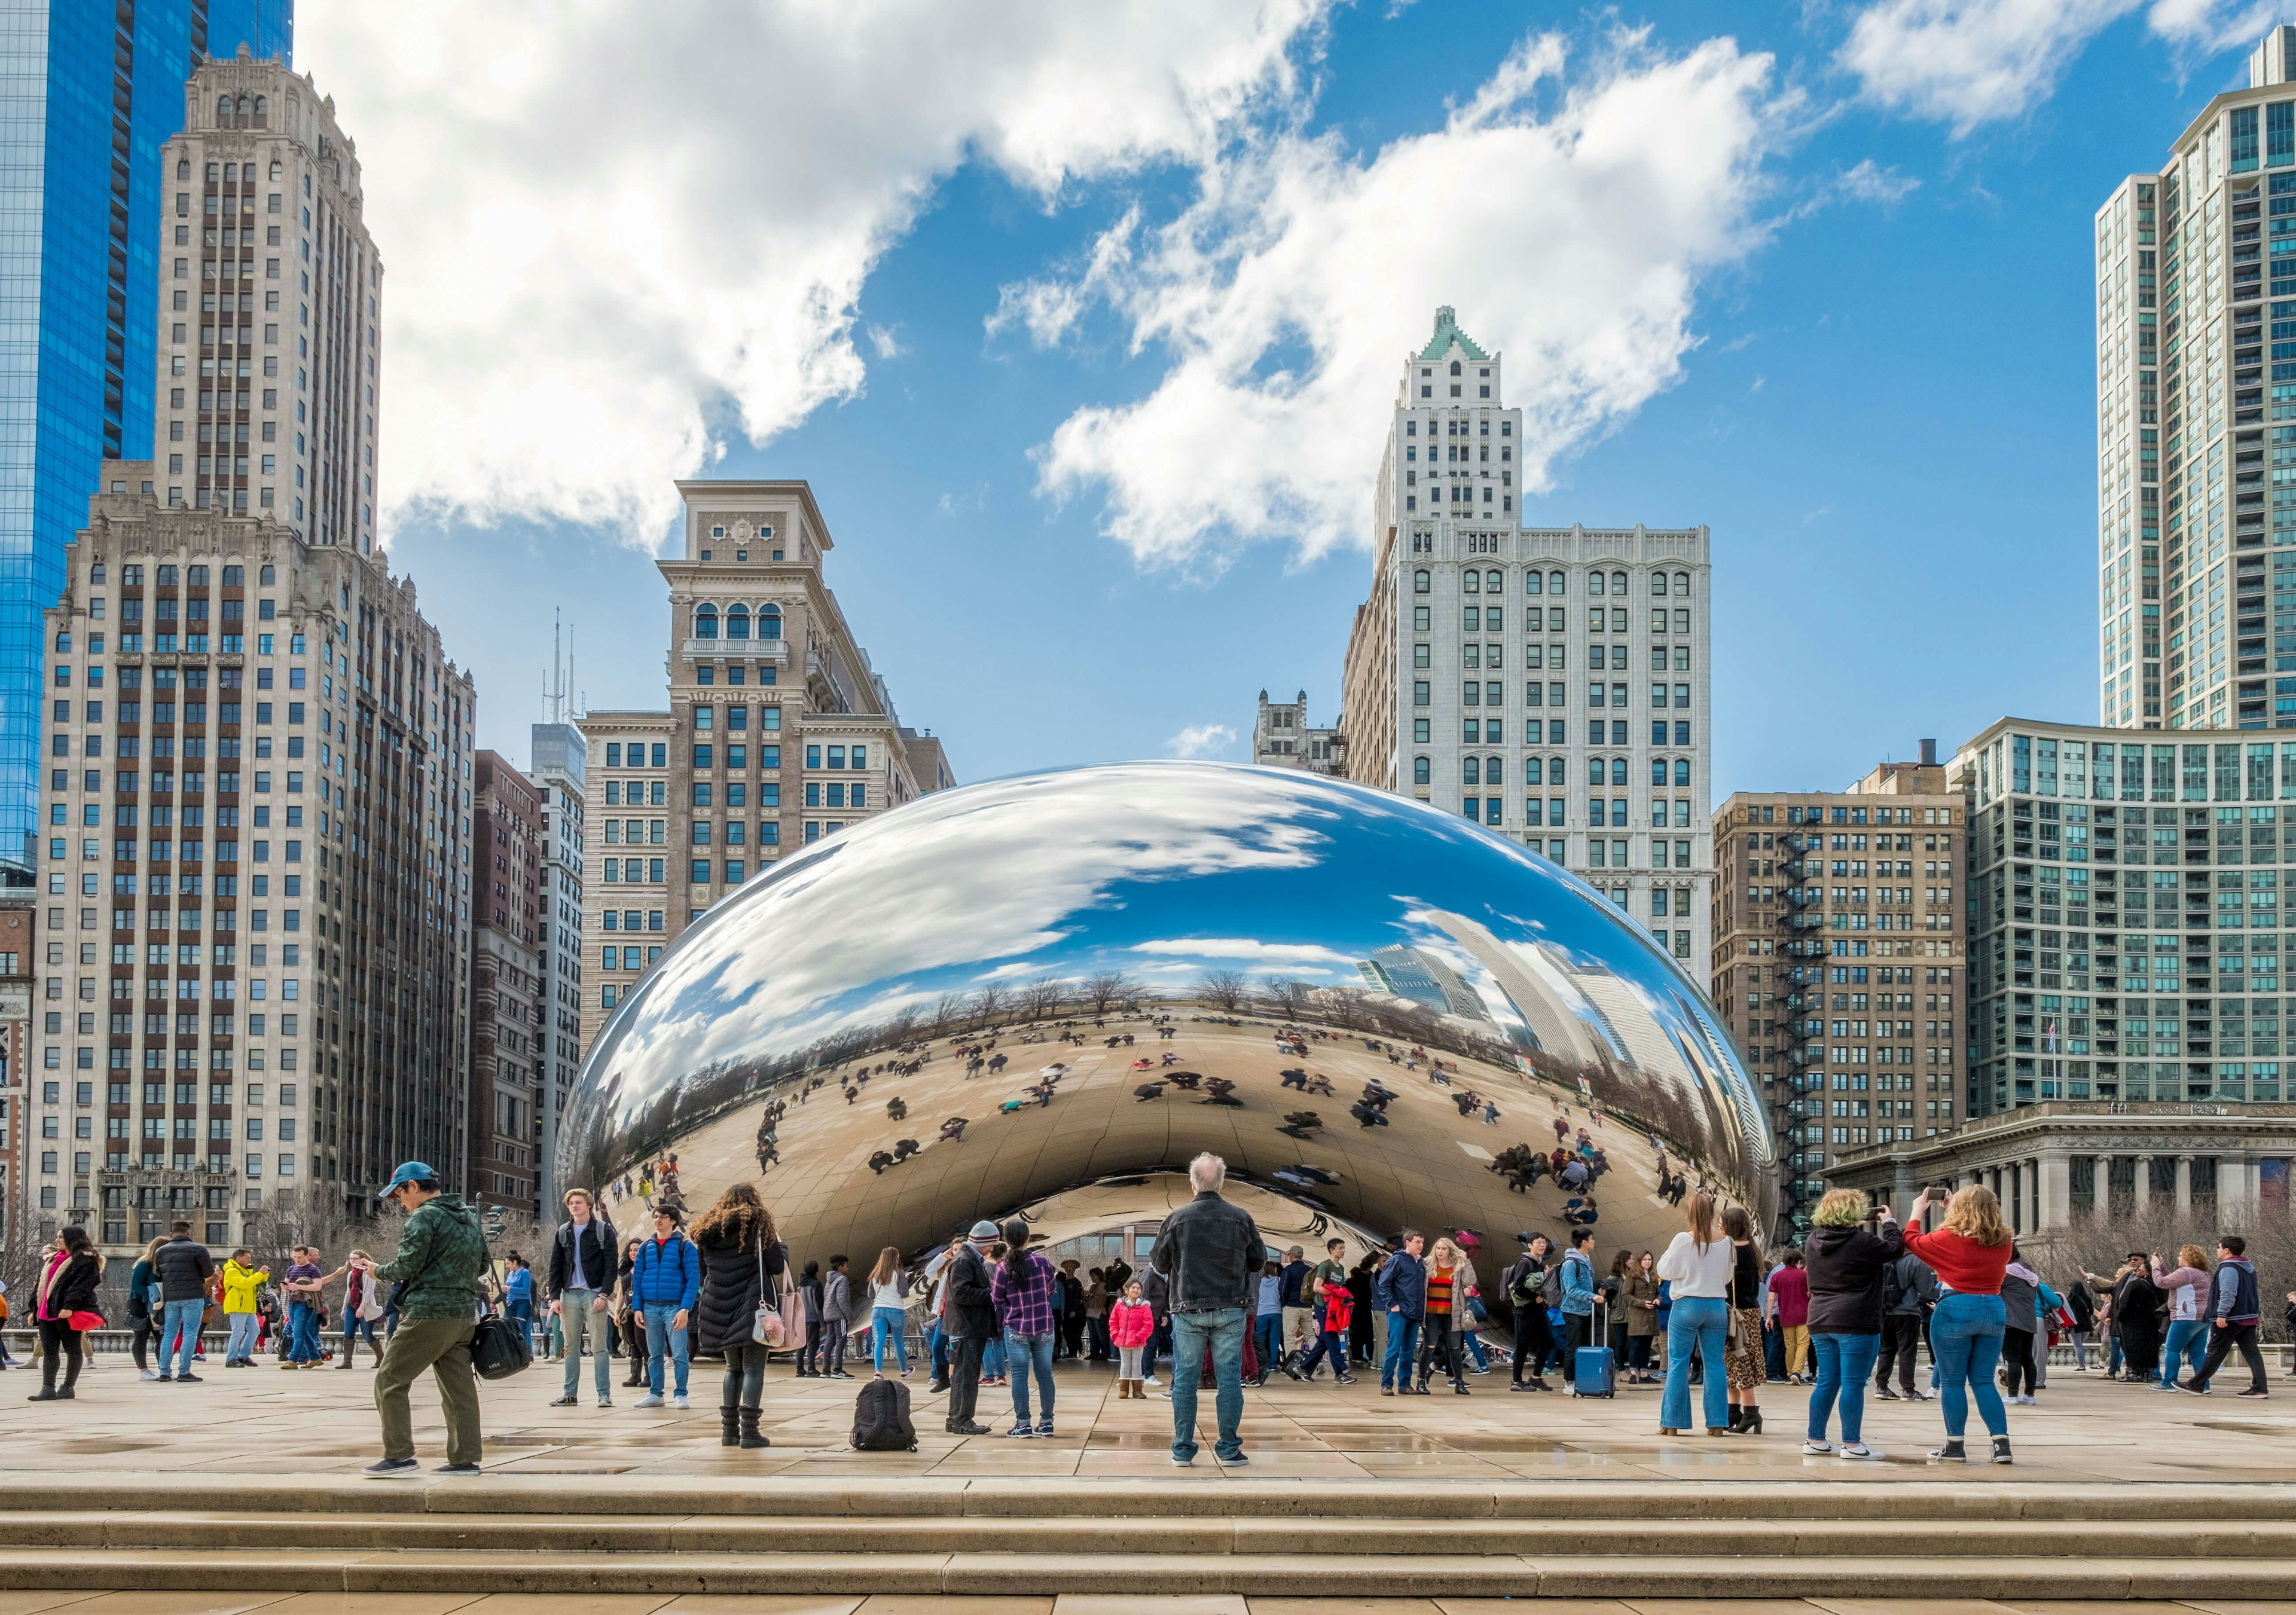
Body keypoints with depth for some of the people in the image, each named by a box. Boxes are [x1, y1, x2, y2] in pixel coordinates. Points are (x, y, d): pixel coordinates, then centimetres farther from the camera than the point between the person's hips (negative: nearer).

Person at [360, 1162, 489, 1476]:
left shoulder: (425, 1216, -8)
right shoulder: (469, 1217, 18)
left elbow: (407, 1265, -14)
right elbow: (482, 1264, 22)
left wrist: (379, 1272, 3)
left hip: (429, 1314, -8)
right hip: (466, 1314, 8)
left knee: (390, 1382, 0)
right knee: (459, 1388, 8)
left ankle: (400, 1455, -3)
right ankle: (465, 1459, 6)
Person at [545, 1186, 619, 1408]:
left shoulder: (603, 1230, -1)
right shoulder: (563, 1232, 11)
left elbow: (610, 1266, -5)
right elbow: (555, 1267, 10)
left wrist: (604, 1294, -14)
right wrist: (555, 1296, 0)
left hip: (595, 1294, -4)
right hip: (570, 1295, 4)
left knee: (599, 1347, -4)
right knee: (571, 1347, 6)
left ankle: (604, 1394, -3)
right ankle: (569, 1394, 10)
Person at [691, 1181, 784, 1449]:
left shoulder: (707, 1231, 11)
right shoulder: (758, 1224, -2)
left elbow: (704, 1272, 17)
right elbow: (777, 1266, -4)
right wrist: (781, 1246, 15)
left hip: (719, 1307, 5)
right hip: (753, 1304, -5)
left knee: (734, 1368, 15)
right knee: (753, 1368, -3)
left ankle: (729, 1429, 12)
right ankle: (749, 1430, -11)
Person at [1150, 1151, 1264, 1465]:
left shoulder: (1177, 1219, -5)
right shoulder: (1241, 1218, -2)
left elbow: (1159, 1264, 5)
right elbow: (1258, 1258, 11)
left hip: (1188, 1310, 0)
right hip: (1230, 1310, 0)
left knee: (1185, 1380, 5)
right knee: (1229, 1378, 4)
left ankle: (1183, 1450, 8)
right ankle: (1228, 1449, 4)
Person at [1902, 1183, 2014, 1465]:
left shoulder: (1950, 1239, -11)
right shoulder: (2002, 1241, 4)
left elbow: (1912, 1241, 4)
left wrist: (1918, 1211, 19)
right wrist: (1956, 1211, 27)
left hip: (1955, 1309, -5)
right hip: (1994, 1310, 5)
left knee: (1952, 1382, 3)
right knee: (1983, 1381, 11)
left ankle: (1955, 1447, 5)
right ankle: (2002, 1444, 2)